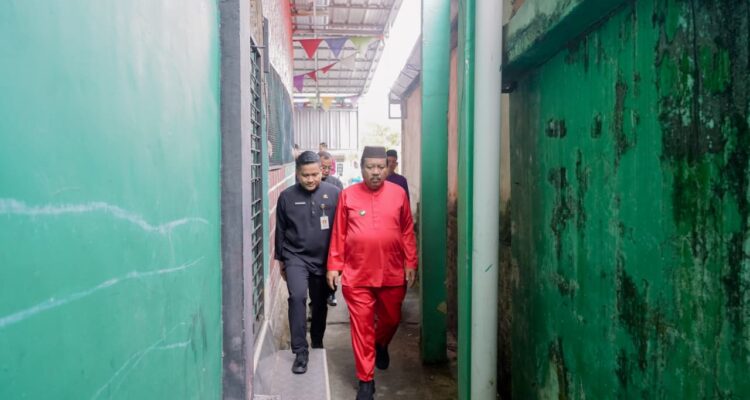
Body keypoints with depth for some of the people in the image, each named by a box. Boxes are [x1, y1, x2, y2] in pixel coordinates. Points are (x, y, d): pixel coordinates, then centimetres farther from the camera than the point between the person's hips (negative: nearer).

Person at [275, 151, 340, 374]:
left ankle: (317, 344, 38)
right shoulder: (287, 196, -3)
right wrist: (281, 260, 10)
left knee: (320, 304, 14)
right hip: (296, 257, -1)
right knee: (297, 297, -20)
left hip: (323, 259, 1)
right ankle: (300, 352, -9)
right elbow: (280, 231, 6)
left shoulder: (333, 193, -7)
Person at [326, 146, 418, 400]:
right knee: (361, 327, 3)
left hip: (392, 273, 2)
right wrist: (334, 266, 1)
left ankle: (381, 345, 51)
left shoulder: (398, 194, 1)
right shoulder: (347, 195, -1)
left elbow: (407, 232, 5)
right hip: (357, 275, -1)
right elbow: (338, 234, 2)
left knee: (391, 319, 18)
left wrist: (411, 263, 2)